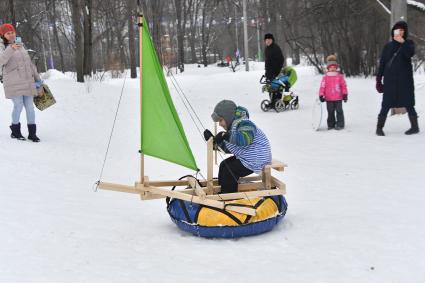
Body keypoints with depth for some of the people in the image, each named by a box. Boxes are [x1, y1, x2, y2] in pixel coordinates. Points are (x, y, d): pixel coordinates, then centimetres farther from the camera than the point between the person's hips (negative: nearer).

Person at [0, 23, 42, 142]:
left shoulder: (20, 46, 19)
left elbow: (29, 64, 25)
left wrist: (37, 78, 25)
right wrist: (11, 49, -31)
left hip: (27, 82, 5)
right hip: (13, 82, -5)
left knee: (30, 106, 1)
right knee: (18, 106, -11)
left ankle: (32, 133, 9)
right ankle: (15, 131, 8)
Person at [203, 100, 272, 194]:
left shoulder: (243, 124, -19)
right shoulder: (233, 125, 13)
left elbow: (245, 139, -41)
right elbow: (229, 149, 20)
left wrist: (227, 136, -29)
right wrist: (215, 140, 8)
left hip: (255, 160, -11)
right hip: (245, 158, 11)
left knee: (228, 171, -13)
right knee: (224, 165, 12)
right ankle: (222, 192, 22)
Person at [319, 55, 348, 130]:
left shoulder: (340, 76, 2)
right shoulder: (325, 77, 2)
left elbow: (344, 85, 4)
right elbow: (322, 86, 1)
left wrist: (345, 94, 0)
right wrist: (321, 95, -5)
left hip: (338, 98, -1)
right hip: (329, 98, 1)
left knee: (339, 111, 1)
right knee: (330, 112, 9)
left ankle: (340, 124, 7)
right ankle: (331, 124, 19)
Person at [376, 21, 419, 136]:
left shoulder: (409, 44, 6)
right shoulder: (388, 46, 11)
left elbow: (410, 54, -17)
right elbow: (382, 63, 9)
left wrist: (402, 42, -24)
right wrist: (378, 79, 3)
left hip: (404, 79, -1)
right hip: (390, 79, 1)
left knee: (408, 103, 1)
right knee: (386, 105, -3)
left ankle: (415, 126, 11)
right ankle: (379, 127, 0)